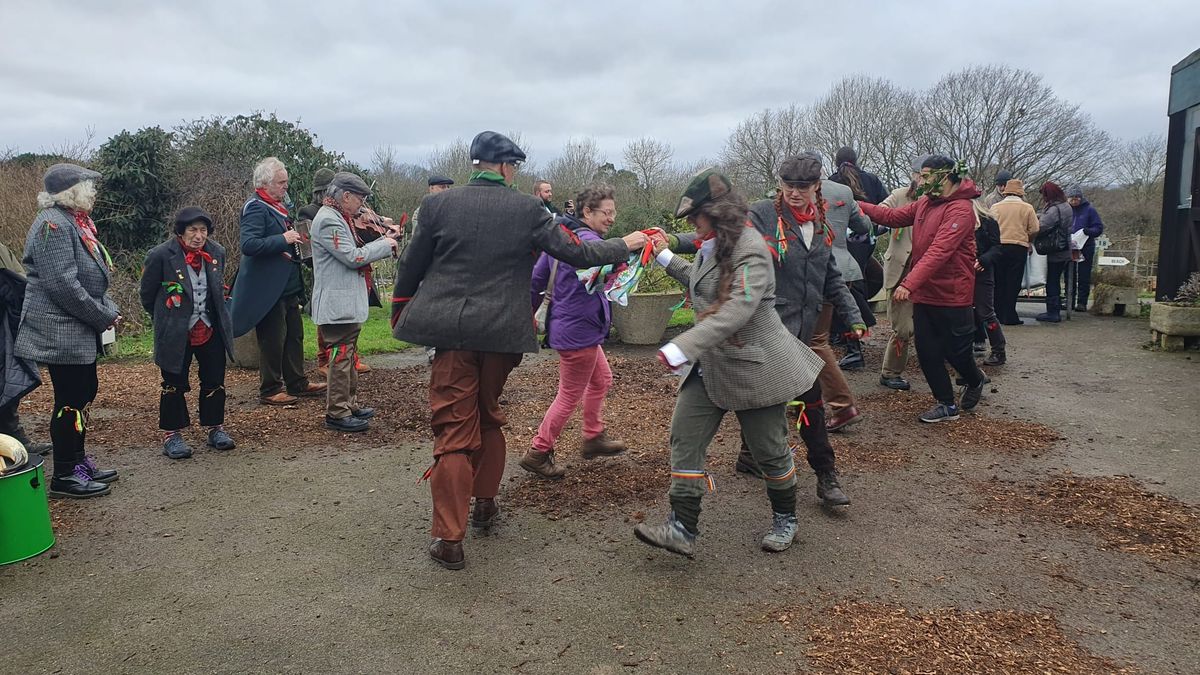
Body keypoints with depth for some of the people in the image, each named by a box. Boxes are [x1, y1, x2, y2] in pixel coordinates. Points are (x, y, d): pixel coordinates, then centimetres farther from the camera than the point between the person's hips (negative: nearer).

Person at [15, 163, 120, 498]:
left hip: (80, 331, 10)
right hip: (61, 332, -10)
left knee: (84, 393, 16)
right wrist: (104, 316, -17)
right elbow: (62, 284, -24)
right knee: (71, 400, -4)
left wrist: (108, 308, 6)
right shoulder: (53, 225, -17)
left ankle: (78, 461, 29)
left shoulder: (75, 222, 15)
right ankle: (64, 476, 8)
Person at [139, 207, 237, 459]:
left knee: (215, 381, 10)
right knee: (174, 384, 5)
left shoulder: (217, 252, 1)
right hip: (175, 334, -4)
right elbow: (147, 294, -1)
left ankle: (215, 428, 25)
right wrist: (165, 320, 8)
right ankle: (171, 435, 17)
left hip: (211, 330, 4)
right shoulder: (161, 255, -13)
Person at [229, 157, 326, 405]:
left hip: (288, 287, 9)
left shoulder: (278, 207, 14)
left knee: (294, 336, 15)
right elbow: (249, 245, -28)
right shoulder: (256, 208, -16)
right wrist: (283, 240, -25)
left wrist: (295, 240, 12)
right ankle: (270, 391, 12)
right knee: (272, 341, 0)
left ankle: (297, 383, 26)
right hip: (268, 289, -9)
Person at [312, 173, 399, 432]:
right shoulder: (328, 221, -17)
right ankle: (337, 413, 1)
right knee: (341, 356, -6)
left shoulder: (338, 219, 17)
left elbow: (354, 253, 15)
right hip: (338, 303, -11)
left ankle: (350, 404, 28)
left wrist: (383, 240, 6)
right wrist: (386, 245, -11)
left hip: (348, 302, 11)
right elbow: (353, 257, -21)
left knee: (349, 355, 17)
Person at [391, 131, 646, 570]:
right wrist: (624, 246, 15)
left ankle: (449, 539, -2)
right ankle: (485, 504, 35)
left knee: (454, 429, 1)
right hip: (501, 333, 1)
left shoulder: (438, 205, 0)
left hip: (451, 331, -1)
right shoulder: (526, 210, -2)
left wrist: (399, 313, 22)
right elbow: (575, 253, -1)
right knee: (489, 416, 22)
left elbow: (412, 266, 6)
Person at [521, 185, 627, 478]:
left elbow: (537, 277, 14)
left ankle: (594, 437, 37)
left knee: (601, 380, 24)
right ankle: (538, 453, 16)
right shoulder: (586, 239, -20)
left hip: (566, 326, 10)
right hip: (578, 331, -10)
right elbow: (595, 274, -40)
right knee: (570, 396, 4)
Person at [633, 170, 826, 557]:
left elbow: (736, 310, -33)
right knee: (684, 438, -2)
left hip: (754, 366, -9)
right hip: (710, 364, 9)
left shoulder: (749, 249, -20)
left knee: (769, 448, 7)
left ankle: (785, 520, 31)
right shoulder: (712, 246, 10)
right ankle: (682, 529, 0)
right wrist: (666, 258, 21)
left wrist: (683, 347, -39)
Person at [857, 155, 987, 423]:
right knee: (927, 352, 7)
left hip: (952, 295, -7)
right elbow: (893, 216, 8)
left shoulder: (960, 209, -19)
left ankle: (975, 381, 41)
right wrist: (859, 206, -4)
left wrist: (909, 283, -35)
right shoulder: (924, 203, 9)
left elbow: (939, 252, -28)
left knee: (955, 350, 8)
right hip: (924, 293, 7)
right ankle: (946, 404, 21)